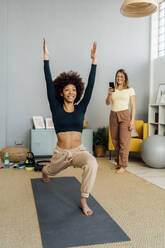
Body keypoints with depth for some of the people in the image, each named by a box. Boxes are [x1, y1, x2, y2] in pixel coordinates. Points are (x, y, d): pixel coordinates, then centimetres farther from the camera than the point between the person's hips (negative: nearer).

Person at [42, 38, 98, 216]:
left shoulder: (80, 108, -2)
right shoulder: (56, 108, -5)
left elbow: (90, 86, -7)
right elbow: (49, 84, -13)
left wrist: (94, 60, -12)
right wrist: (46, 58, -18)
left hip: (79, 151, 0)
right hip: (61, 153, 1)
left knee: (92, 164, -33)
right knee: (50, 171, 29)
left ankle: (83, 200, -16)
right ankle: (44, 172, 70)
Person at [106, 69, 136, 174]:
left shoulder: (130, 90, 3)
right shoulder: (113, 90, 12)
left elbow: (133, 106, 0)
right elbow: (108, 103, 2)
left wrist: (132, 120, -8)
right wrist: (109, 94, -17)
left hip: (124, 115, -4)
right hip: (113, 115, 4)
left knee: (124, 141, -7)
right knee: (115, 140, 7)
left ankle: (123, 166, -2)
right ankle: (118, 162, 21)